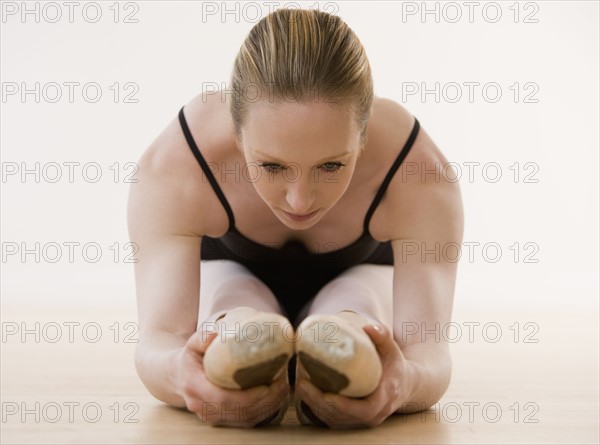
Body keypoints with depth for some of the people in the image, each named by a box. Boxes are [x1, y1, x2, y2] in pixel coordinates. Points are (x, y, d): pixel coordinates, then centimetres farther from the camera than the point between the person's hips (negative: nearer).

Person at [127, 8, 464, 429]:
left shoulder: (421, 176, -39)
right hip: (229, 267, -2)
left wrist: (406, 383, -67)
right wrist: (179, 374, -67)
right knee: (234, 361, -31)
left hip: (360, 270, 2)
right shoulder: (172, 168, -39)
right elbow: (161, 338, -42)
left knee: (356, 360, -26)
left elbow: (428, 346, -42)